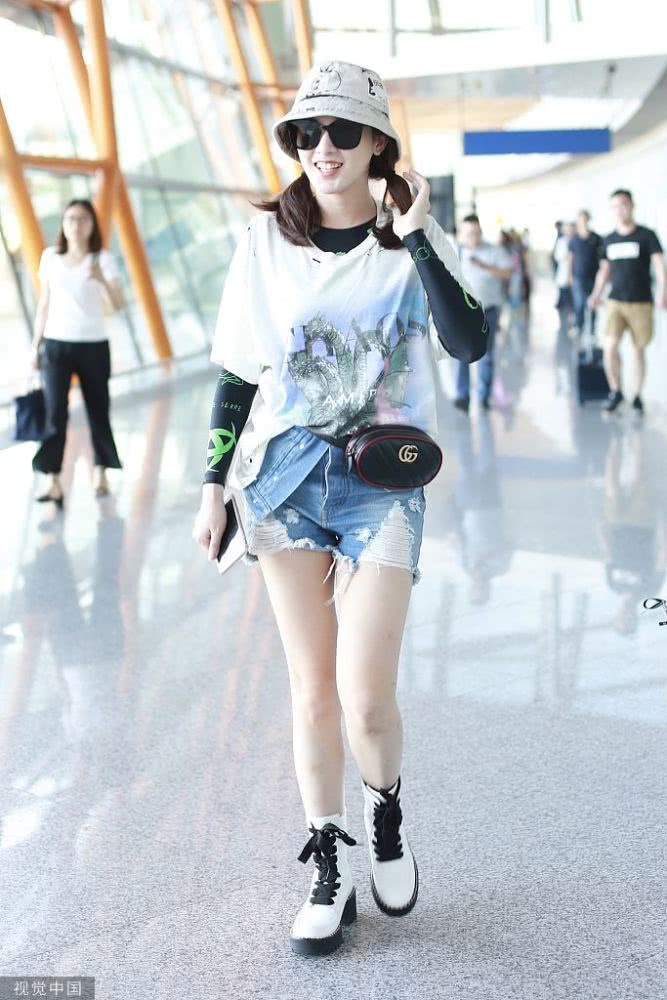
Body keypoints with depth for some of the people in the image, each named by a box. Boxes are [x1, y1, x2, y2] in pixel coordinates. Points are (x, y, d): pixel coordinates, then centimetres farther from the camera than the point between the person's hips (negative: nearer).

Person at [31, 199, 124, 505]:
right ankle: (54, 483, -11)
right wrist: (35, 345, 11)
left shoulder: (102, 259, -1)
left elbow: (118, 304, -11)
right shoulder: (50, 257, 7)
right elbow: (44, 304, 13)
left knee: (98, 410, 4)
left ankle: (101, 474, 18)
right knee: (55, 411, -9)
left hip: (93, 345, -1)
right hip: (56, 344, 1)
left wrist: (102, 280, -29)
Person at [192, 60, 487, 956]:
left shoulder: (414, 240, 0)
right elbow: (236, 374, 7)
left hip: (384, 482, -2)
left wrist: (417, 242, -20)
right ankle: (330, 869, 23)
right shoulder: (267, 238, 3)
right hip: (286, 476, 2)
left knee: (365, 697, -10)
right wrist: (214, 486, 3)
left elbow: (471, 344, -15)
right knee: (311, 689, 7)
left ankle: (388, 815, 23)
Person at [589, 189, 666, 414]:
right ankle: (615, 391, 5)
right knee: (610, 347, -12)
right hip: (615, 302, 2)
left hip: (641, 303, -2)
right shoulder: (609, 240, 9)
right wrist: (597, 294, 3)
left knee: (639, 350, 5)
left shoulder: (646, 236, -4)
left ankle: (637, 395, 19)